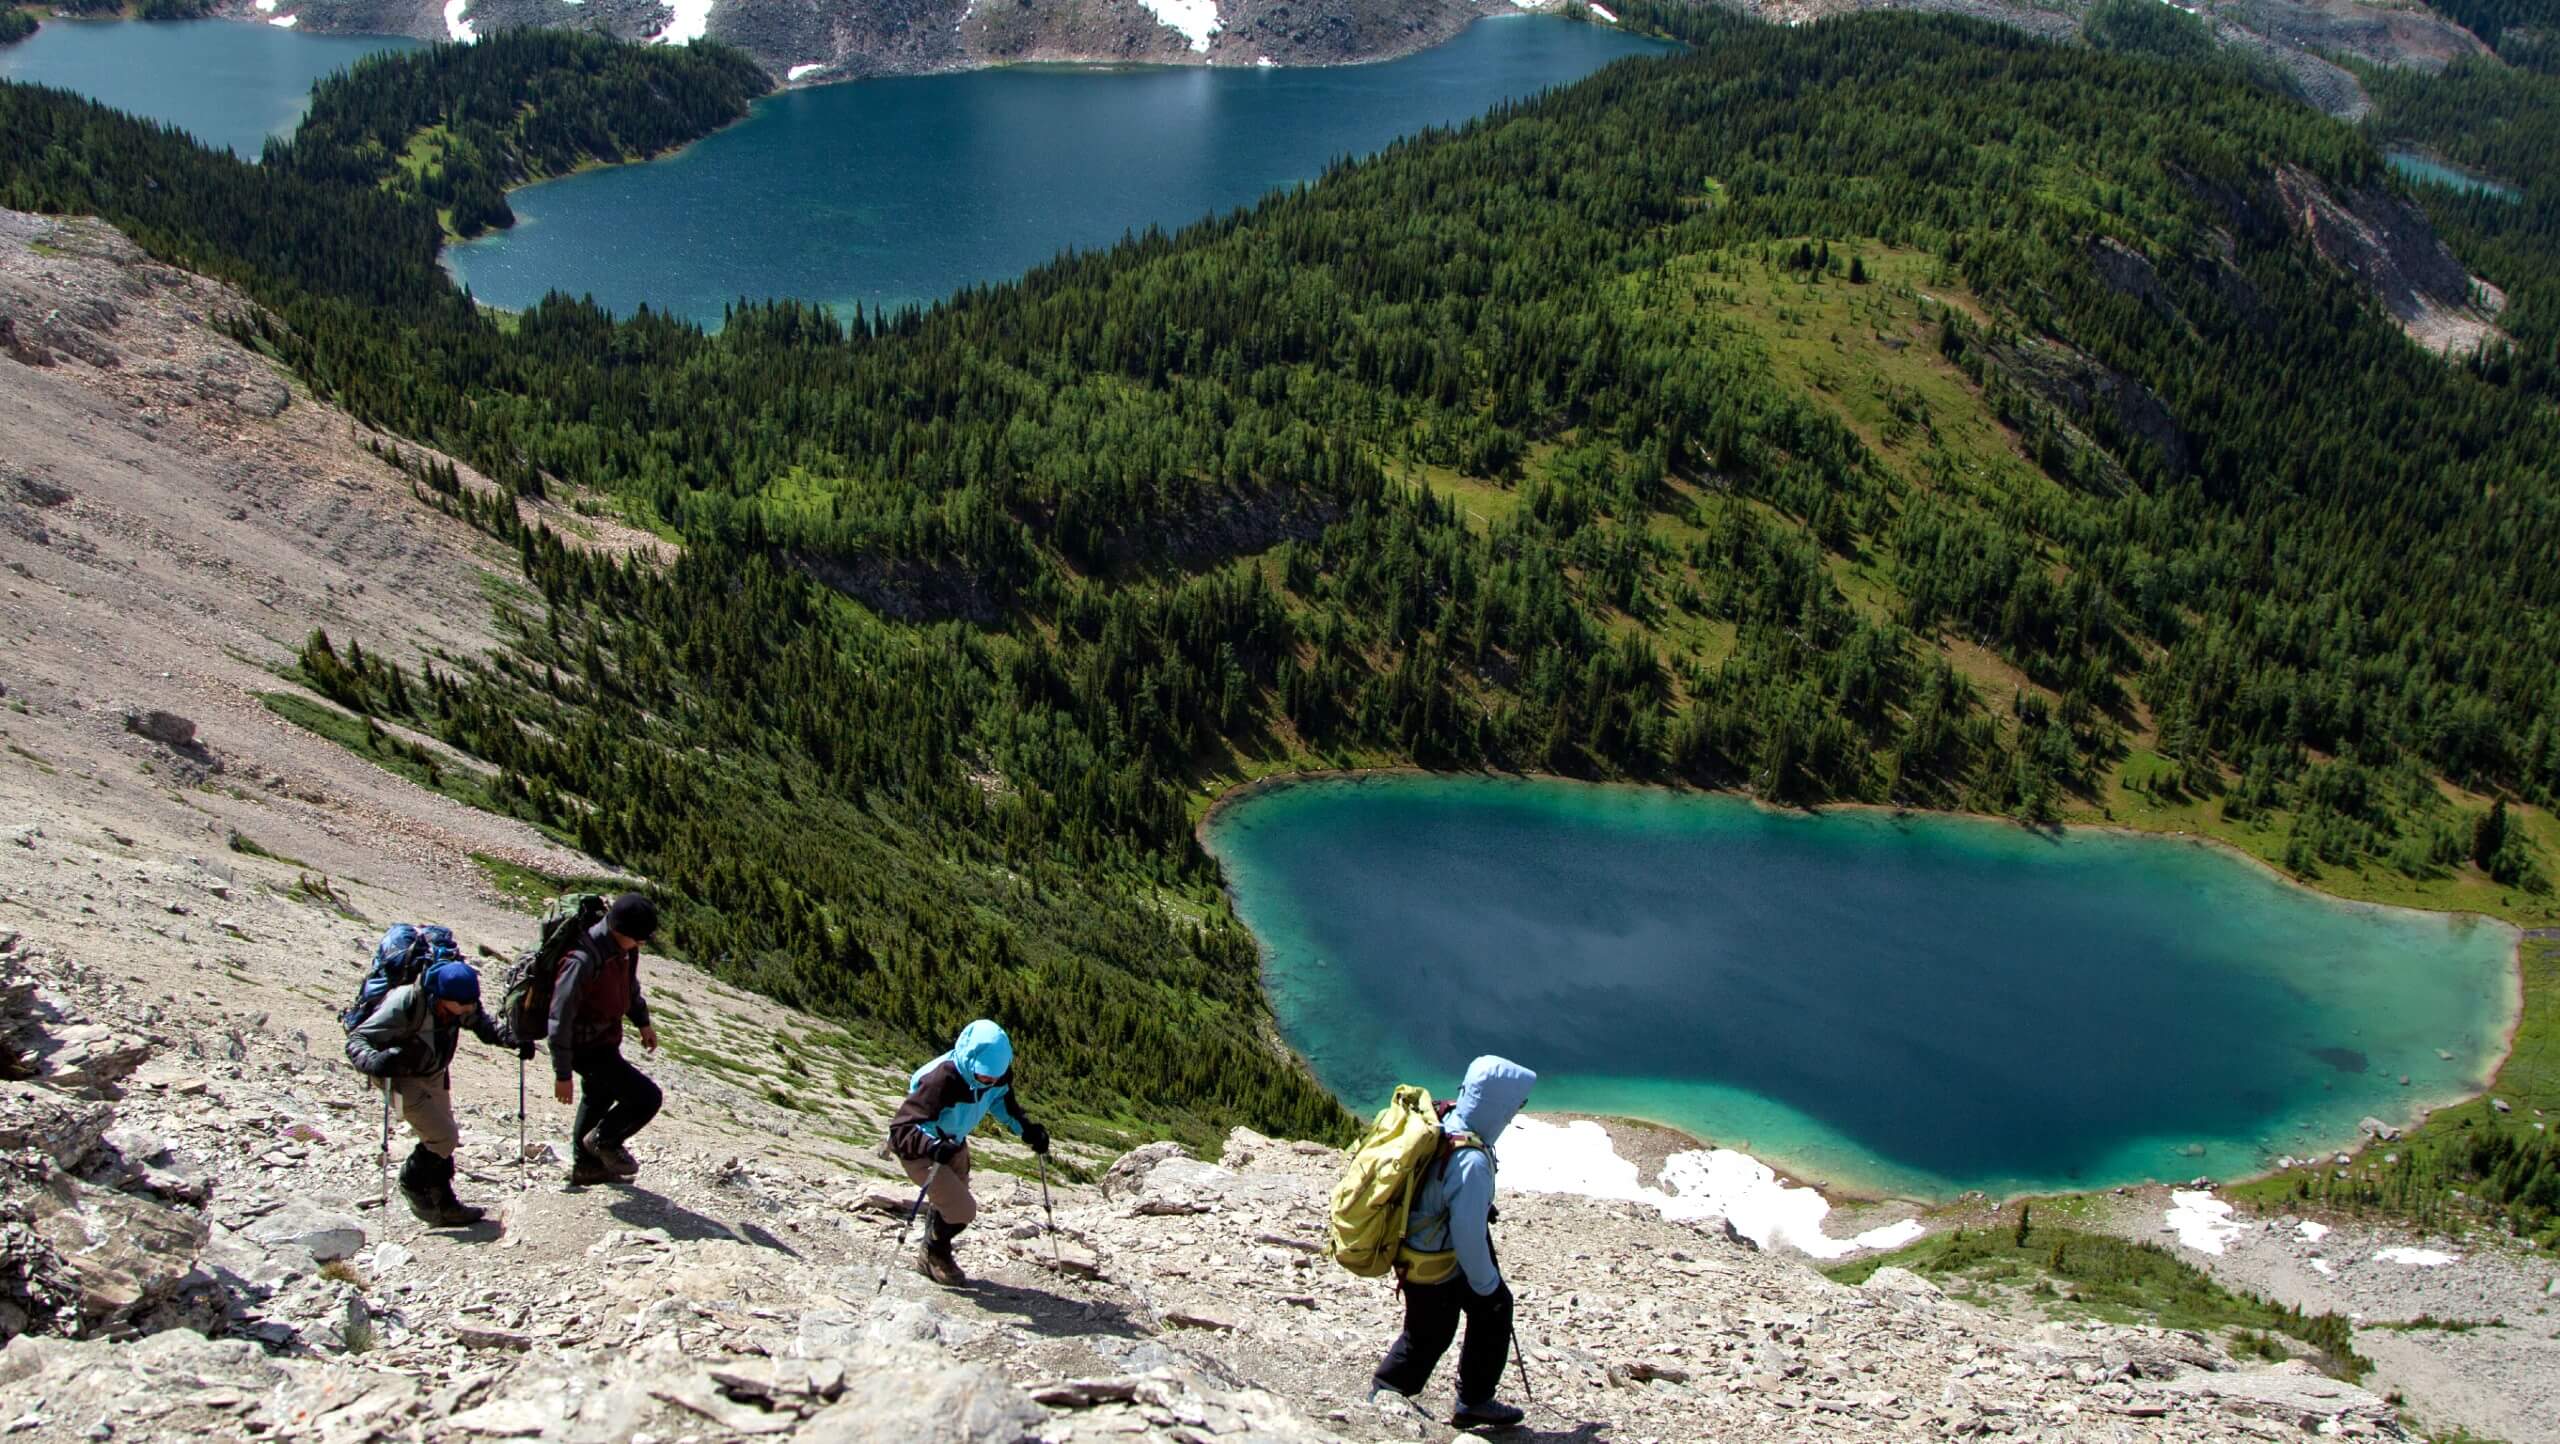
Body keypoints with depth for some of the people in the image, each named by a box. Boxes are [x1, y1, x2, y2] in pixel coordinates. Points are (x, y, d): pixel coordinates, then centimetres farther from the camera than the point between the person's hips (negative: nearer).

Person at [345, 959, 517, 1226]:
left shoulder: (459, 999, -17)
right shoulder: (403, 1006, -35)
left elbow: (479, 1020, 4)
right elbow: (357, 1040, -30)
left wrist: (506, 1037, -14)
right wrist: (375, 1061, -51)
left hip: (434, 1074, 6)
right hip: (401, 1078, -6)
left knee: (441, 1137, 13)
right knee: (443, 1136, -12)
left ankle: (443, 1205, 27)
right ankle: (413, 1183, 15)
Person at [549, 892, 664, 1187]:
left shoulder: (623, 949, -6)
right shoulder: (583, 960, -34)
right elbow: (560, 1019, -28)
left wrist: (642, 1021, 27)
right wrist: (563, 1074, -23)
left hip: (606, 1039, 10)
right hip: (587, 1047, -10)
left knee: (599, 1097, 28)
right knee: (647, 1097, -12)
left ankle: (586, 1165, 48)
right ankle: (605, 1141, 14)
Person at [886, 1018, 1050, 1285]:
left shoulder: (998, 1074, -20)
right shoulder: (942, 1080, -41)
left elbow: (1002, 1100, 5)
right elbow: (901, 1126, -42)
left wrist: (1026, 1128, -9)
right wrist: (932, 1147, -59)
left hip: (953, 1144, 7)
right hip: (921, 1149, -7)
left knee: (952, 1207, 20)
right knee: (962, 1210, -13)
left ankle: (933, 1258, 49)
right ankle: (935, 1255, 18)